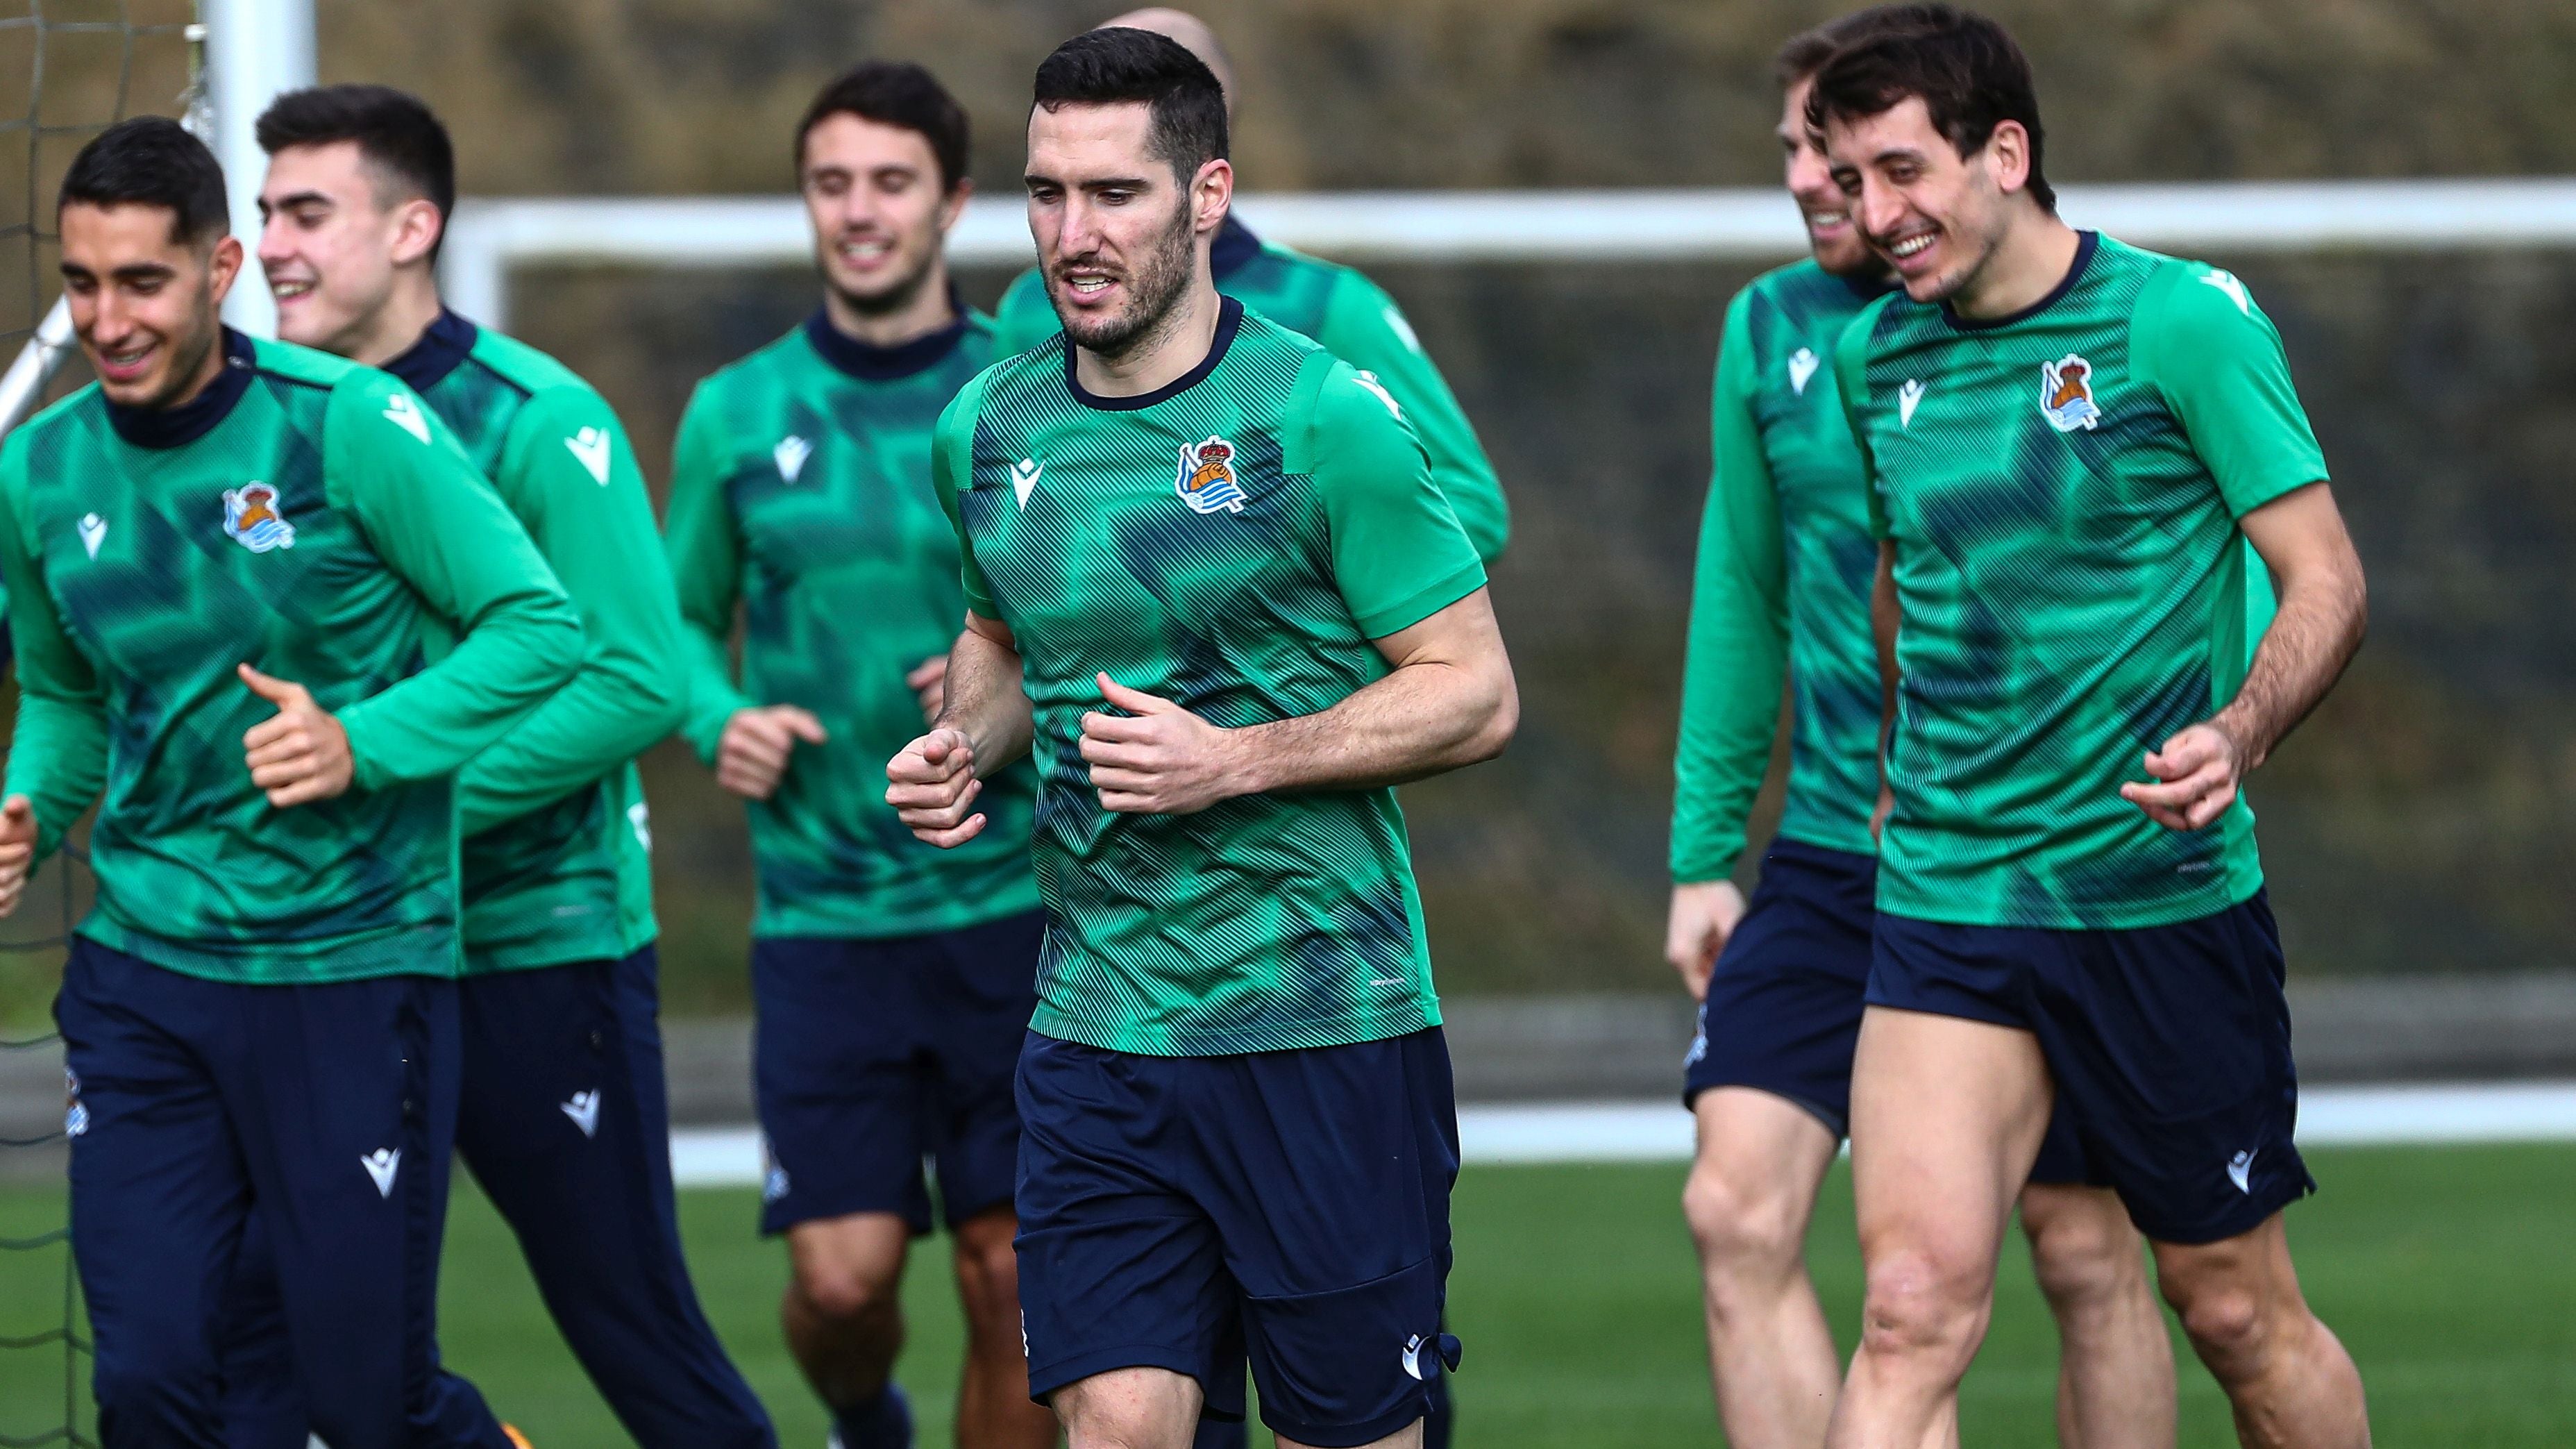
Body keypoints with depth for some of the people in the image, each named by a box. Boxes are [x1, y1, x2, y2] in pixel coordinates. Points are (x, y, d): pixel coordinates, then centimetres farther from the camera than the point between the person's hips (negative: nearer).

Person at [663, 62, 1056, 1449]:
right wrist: (720, 719, -5)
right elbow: (685, 618, 16)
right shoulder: (738, 413, 5)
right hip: (823, 910, 0)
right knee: (844, 1273, -7)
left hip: (1011, 904, 0)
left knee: (1014, 1279, -2)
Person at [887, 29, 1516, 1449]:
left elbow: (1475, 695, -7)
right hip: (1096, 1027, 4)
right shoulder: (987, 432, 7)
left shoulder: (1322, 417, -9)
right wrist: (962, 744, 5)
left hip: (1325, 1022, -4)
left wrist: (1234, 760, -17)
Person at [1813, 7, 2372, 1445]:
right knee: (1916, 1306, -13)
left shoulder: (2184, 321, -8)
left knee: (2239, 1313, 8)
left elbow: (2326, 583, -9)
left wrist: (2237, 736, -26)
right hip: (1946, 899, 3)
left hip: (2165, 896, -3)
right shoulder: (1880, 354, 8)